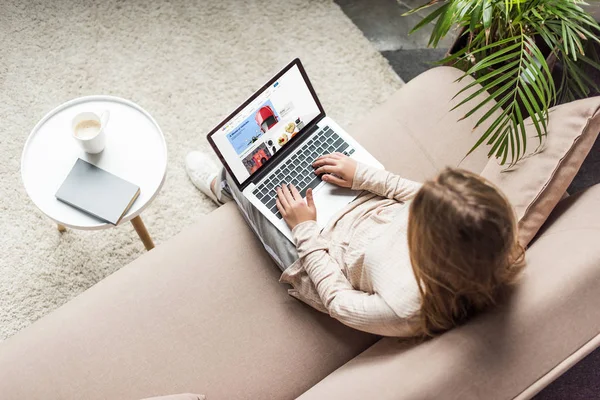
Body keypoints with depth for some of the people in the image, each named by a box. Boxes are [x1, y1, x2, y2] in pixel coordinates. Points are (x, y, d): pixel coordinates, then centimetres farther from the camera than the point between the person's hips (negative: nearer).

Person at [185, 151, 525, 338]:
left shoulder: (407, 308, -44)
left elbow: (338, 301, -24)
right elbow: (423, 196, -8)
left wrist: (305, 230, -17)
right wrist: (363, 175, -6)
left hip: (319, 257, -5)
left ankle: (223, 186, 50)